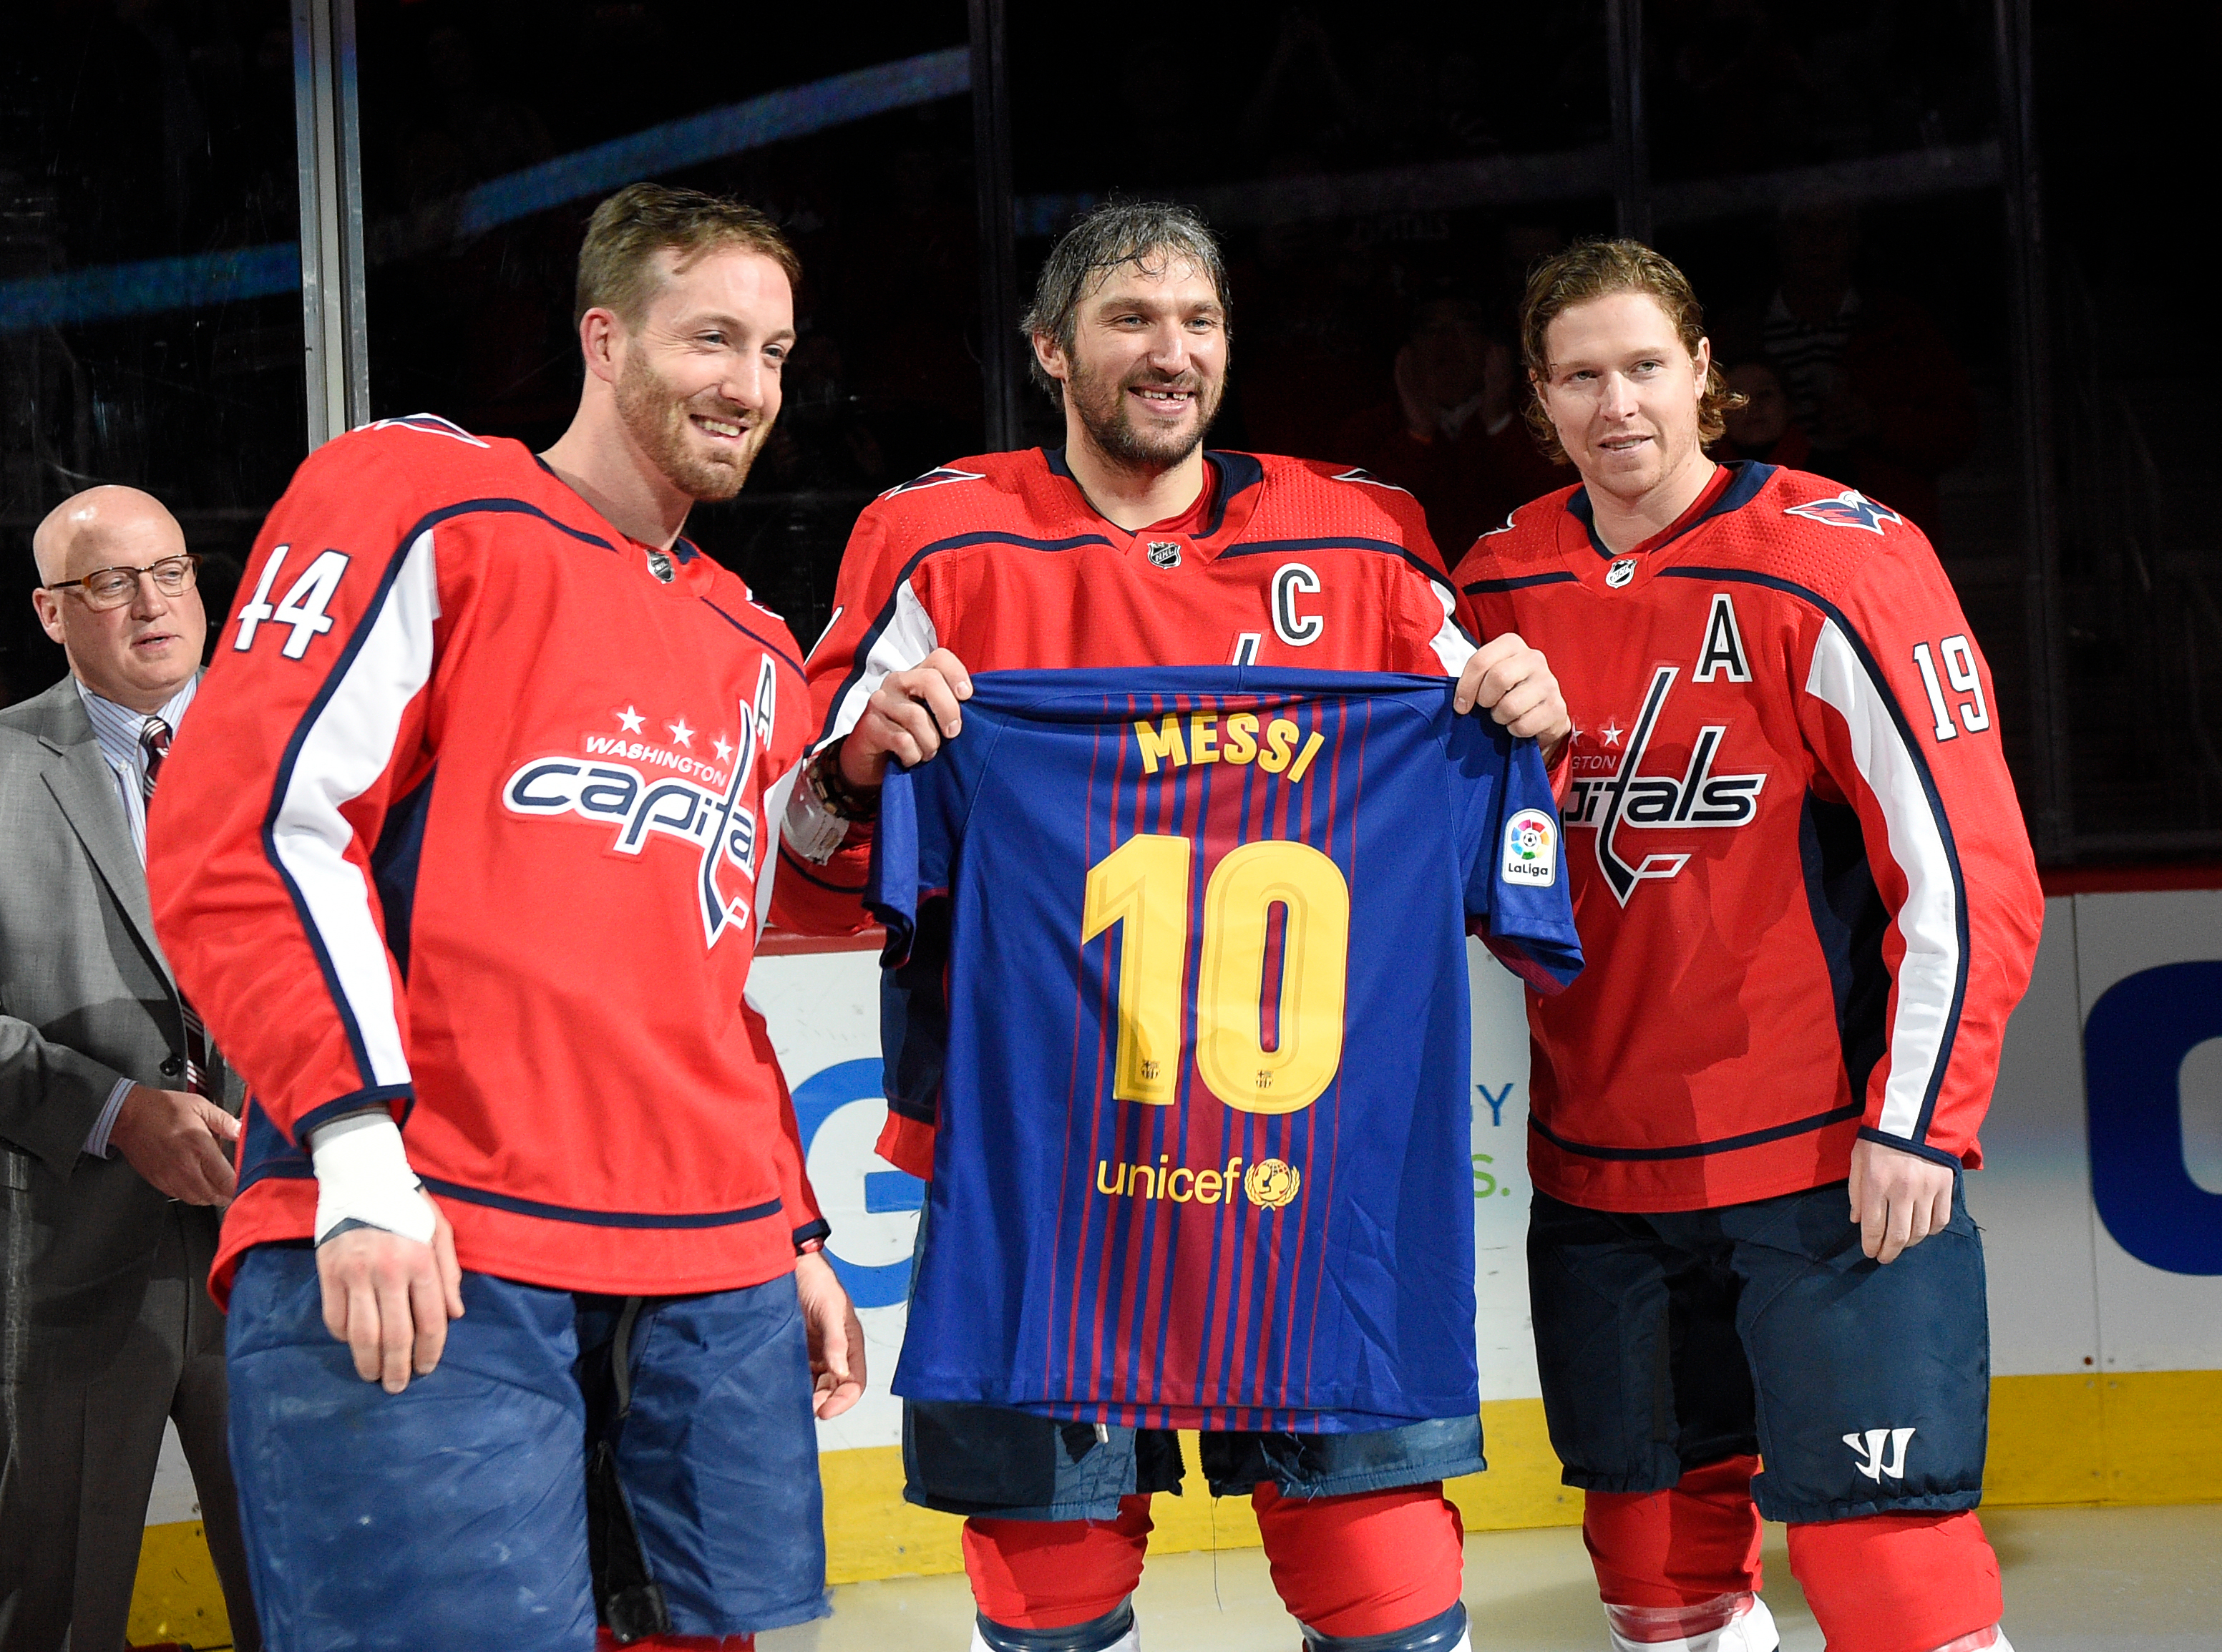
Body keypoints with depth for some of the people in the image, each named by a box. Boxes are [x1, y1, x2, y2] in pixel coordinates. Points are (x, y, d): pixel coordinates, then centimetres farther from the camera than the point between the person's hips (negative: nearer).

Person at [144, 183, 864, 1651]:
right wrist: (360, 1153, -16)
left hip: (715, 1280, 7)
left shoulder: (758, 659, 24)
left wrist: (793, 1235, 22)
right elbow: (245, 829, -7)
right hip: (407, 1258, -6)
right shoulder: (419, 501, 2)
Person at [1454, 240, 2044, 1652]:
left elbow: (1969, 861, -12)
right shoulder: (1502, 588, 5)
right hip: (1598, 1166, 5)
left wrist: (1916, 1122, -14)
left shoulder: (1837, 561, -11)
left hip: (1834, 1162, -5)